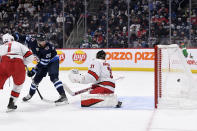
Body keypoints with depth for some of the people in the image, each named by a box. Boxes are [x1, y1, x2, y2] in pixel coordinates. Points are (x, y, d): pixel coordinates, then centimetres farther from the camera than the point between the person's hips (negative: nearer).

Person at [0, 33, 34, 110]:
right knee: (19, 84, 24)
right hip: (18, 65, 0)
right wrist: (23, 63, 33)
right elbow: (30, 56, 17)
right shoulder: (19, 45, 27)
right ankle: (11, 103, 22)